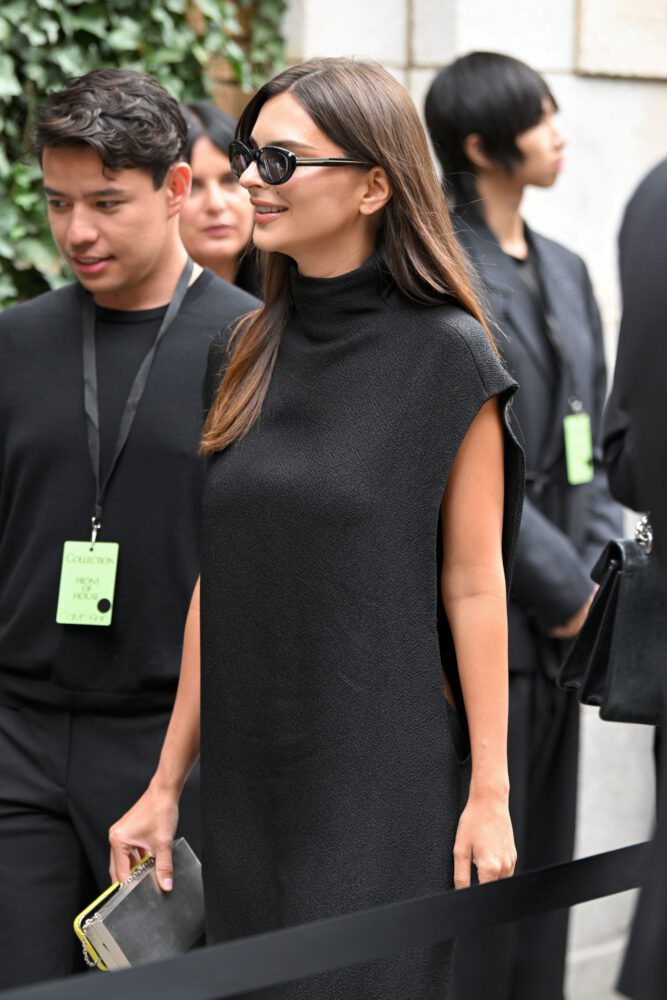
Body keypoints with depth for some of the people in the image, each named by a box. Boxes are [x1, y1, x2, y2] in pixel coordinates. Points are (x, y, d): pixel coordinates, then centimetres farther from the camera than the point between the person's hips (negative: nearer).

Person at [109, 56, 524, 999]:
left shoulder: (447, 356, -9)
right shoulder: (245, 356, 6)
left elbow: (474, 585, -8)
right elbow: (219, 576, 8)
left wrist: (490, 792, -8)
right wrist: (168, 782, 8)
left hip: (383, 780, -5)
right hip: (249, 779, 5)